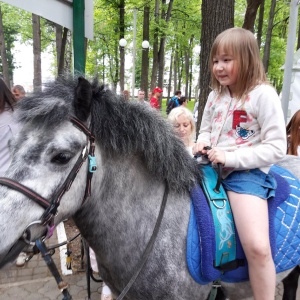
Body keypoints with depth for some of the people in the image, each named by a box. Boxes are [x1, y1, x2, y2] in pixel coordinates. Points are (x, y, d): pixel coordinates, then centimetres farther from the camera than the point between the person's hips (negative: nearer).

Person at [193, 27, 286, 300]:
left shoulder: (263, 95, -9)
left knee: (258, 248, -22)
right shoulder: (216, 95, 9)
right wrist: (202, 143, -3)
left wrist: (231, 157, -20)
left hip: (246, 172, -6)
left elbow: (276, 148, -12)